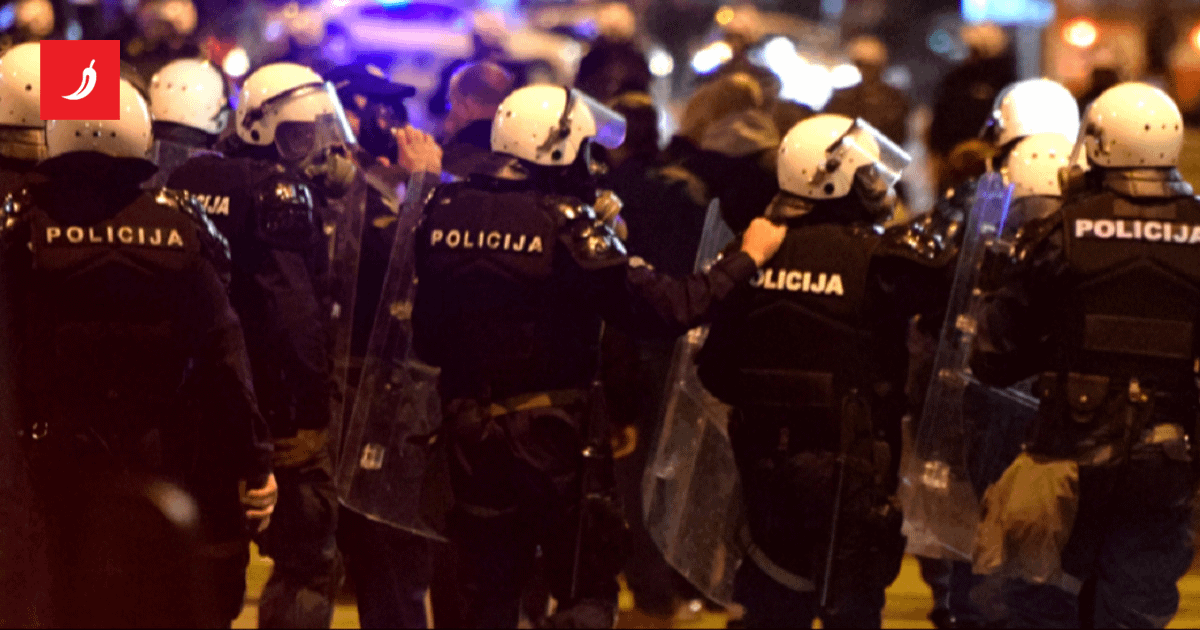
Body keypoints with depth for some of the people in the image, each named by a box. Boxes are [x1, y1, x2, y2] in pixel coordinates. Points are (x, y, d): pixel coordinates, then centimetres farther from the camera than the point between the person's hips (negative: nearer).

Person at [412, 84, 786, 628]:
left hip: (469, 432, 5)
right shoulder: (566, 225, -16)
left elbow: (425, 334, 6)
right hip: (553, 433, -5)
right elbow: (664, 306, -18)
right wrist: (746, 258, -8)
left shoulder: (445, 211, 1)